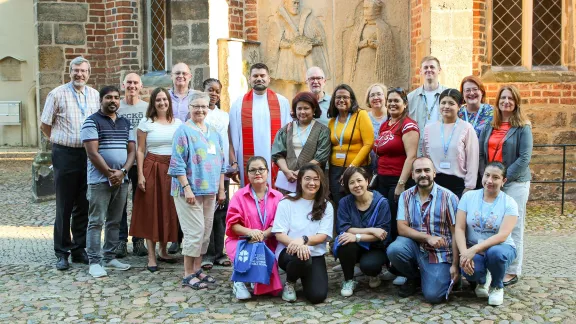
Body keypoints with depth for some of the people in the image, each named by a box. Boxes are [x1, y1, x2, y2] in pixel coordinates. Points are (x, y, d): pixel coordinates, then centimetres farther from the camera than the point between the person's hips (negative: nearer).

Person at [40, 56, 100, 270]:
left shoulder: (95, 95, 9)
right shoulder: (57, 94, -2)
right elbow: (45, 125, 3)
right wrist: (59, 141, 5)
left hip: (88, 154, 4)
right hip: (65, 155, -3)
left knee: (83, 206, 9)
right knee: (64, 207, 2)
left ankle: (79, 249, 21)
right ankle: (62, 253, 11)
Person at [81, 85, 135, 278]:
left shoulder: (125, 123, 14)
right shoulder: (92, 122, -4)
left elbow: (131, 151, 9)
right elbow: (92, 153, -11)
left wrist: (122, 172, -7)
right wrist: (110, 174, -12)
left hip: (122, 180, 6)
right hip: (99, 180, -6)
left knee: (115, 221, 11)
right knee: (96, 222, -3)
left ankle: (110, 258, 20)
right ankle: (94, 261, 2)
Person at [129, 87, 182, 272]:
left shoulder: (178, 123, 9)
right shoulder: (146, 123, 1)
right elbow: (140, 150, -1)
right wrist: (140, 174, -9)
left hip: (172, 169, 3)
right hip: (152, 168, -3)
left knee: (169, 210, 7)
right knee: (151, 211, -1)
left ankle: (163, 251, 24)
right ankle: (151, 257, 5)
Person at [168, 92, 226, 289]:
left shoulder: (213, 133, 14)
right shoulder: (184, 131, -5)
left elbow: (220, 162, 18)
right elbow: (178, 164, -11)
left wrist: (221, 189, 14)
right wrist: (187, 188, -17)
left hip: (210, 191, 7)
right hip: (191, 190, -7)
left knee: (206, 231, 10)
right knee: (195, 232, -7)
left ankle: (197, 269, 21)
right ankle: (188, 275, 4)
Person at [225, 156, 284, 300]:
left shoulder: (277, 197, 3)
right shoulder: (239, 195, 1)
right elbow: (232, 224, -5)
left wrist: (263, 235, -23)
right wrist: (250, 232, -24)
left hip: (268, 242, 1)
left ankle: (264, 284, 7)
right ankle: (240, 281, 0)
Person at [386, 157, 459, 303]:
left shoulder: (448, 197, -9)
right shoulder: (406, 196, 0)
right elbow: (402, 228, -7)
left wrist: (455, 265, -11)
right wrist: (427, 237, -22)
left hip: (440, 252, -3)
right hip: (414, 246, 3)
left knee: (433, 295, -20)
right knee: (394, 250, -29)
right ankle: (414, 277, 4)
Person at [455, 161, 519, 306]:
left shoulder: (509, 203, -7)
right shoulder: (468, 196, -1)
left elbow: (503, 235, -20)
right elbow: (459, 229, -6)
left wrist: (474, 249, -31)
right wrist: (464, 253, -23)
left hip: (500, 247, -1)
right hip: (472, 249, 1)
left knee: (495, 252, -38)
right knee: (468, 269, -33)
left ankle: (497, 287, -2)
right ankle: (482, 280, 10)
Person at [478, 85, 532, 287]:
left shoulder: (522, 127, -3)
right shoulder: (490, 126, 11)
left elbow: (524, 158, -9)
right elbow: (481, 154, 7)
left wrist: (504, 177, -14)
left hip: (515, 183, -4)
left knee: (513, 228, 0)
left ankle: (512, 272, 9)